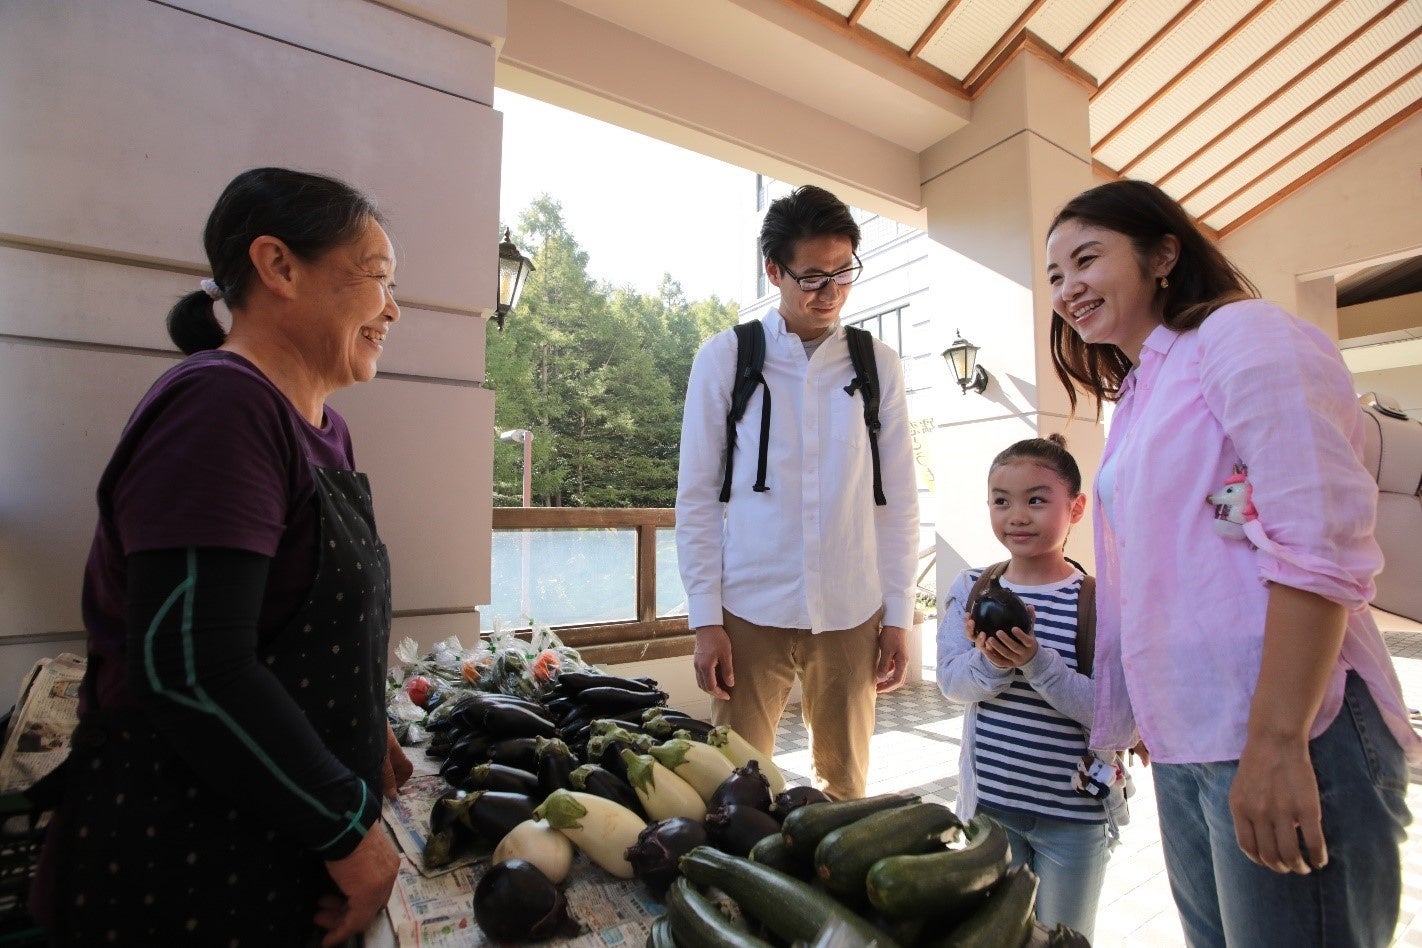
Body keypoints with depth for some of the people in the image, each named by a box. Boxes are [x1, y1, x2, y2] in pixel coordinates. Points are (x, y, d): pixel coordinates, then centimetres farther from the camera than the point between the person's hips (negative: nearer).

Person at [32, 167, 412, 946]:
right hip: (180, 864, -8)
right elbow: (188, 672, -28)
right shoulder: (220, 406, -22)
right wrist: (349, 827, -18)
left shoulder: (321, 430, 6)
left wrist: (362, 734, 10)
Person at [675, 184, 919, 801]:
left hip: (852, 613, 2)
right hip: (751, 611, -1)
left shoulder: (879, 365, 5)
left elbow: (898, 499, 7)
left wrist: (898, 613, 4)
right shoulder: (724, 357, -1)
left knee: (844, 785, 16)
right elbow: (697, 497, -1)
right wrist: (705, 619, -4)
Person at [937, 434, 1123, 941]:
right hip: (987, 802, 2)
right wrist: (991, 660, -31)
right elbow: (951, 681, -11)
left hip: (1075, 812, -2)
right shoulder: (970, 589, -6)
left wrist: (1036, 661, -33)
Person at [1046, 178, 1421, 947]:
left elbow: (1318, 543, -17)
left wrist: (1277, 742, -21)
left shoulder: (1242, 334, -5)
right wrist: (1123, 724, 18)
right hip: (1181, 745, 7)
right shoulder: (1136, 399, 15)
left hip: (1284, 740, -7)